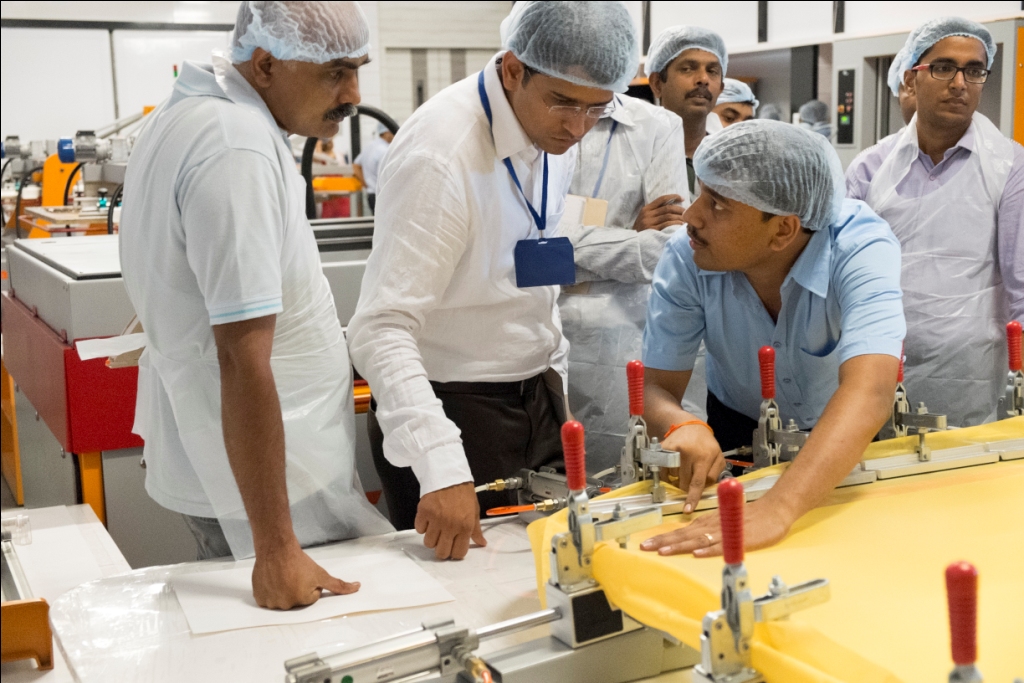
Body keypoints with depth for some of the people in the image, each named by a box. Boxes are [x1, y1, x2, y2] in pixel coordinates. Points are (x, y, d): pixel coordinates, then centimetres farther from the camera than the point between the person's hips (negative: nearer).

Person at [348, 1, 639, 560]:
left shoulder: (554, 131, 0)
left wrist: (553, 381, 15)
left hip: (537, 398, 7)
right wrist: (441, 470, -39)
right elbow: (382, 329, -30)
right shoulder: (439, 155, -25)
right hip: (451, 408, -7)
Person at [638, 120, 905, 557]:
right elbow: (656, 386, -19)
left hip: (849, 438, -1)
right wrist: (682, 426, -44)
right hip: (741, 433, 1)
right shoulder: (686, 258, -23)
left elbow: (868, 393, -46)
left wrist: (775, 510, -60)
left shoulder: (862, 248, -32)